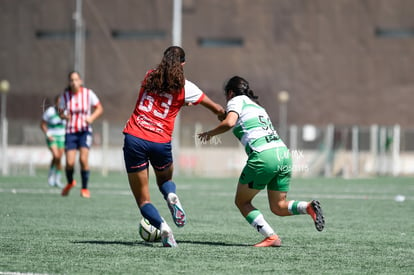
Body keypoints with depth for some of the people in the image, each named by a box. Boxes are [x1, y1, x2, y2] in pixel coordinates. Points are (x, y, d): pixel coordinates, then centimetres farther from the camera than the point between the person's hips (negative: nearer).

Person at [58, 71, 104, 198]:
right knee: (70, 163, -8)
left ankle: (85, 188, -1)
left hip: (85, 131, -1)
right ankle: (70, 182, 25)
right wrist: (64, 116, -15)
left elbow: (99, 108, 4)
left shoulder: (88, 93, -4)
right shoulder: (65, 96, -1)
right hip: (70, 132, 1)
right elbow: (61, 112, 9)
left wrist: (91, 117, -14)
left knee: (83, 159, -18)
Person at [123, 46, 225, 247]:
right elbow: (218, 110, 11)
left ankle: (162, 226, -20)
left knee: (142, 200, 7)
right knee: (165, 179, 31)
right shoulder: (185, 88, 2)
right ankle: (171, 196, -4)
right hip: (160, 142, 0)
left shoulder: (149, 77, 7)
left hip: (134, 138, 1)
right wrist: (223, 117, 32)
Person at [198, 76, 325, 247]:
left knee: (242, 202, 9)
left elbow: (229, 123, -10)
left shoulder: (236, 100, 8)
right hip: (284, 152, 7)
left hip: (263, 156, -7)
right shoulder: (257, 106, 31)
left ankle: (271, 237, -7)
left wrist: (210, 133, 4)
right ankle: (309, 207, -12)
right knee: (279, 207, 15)